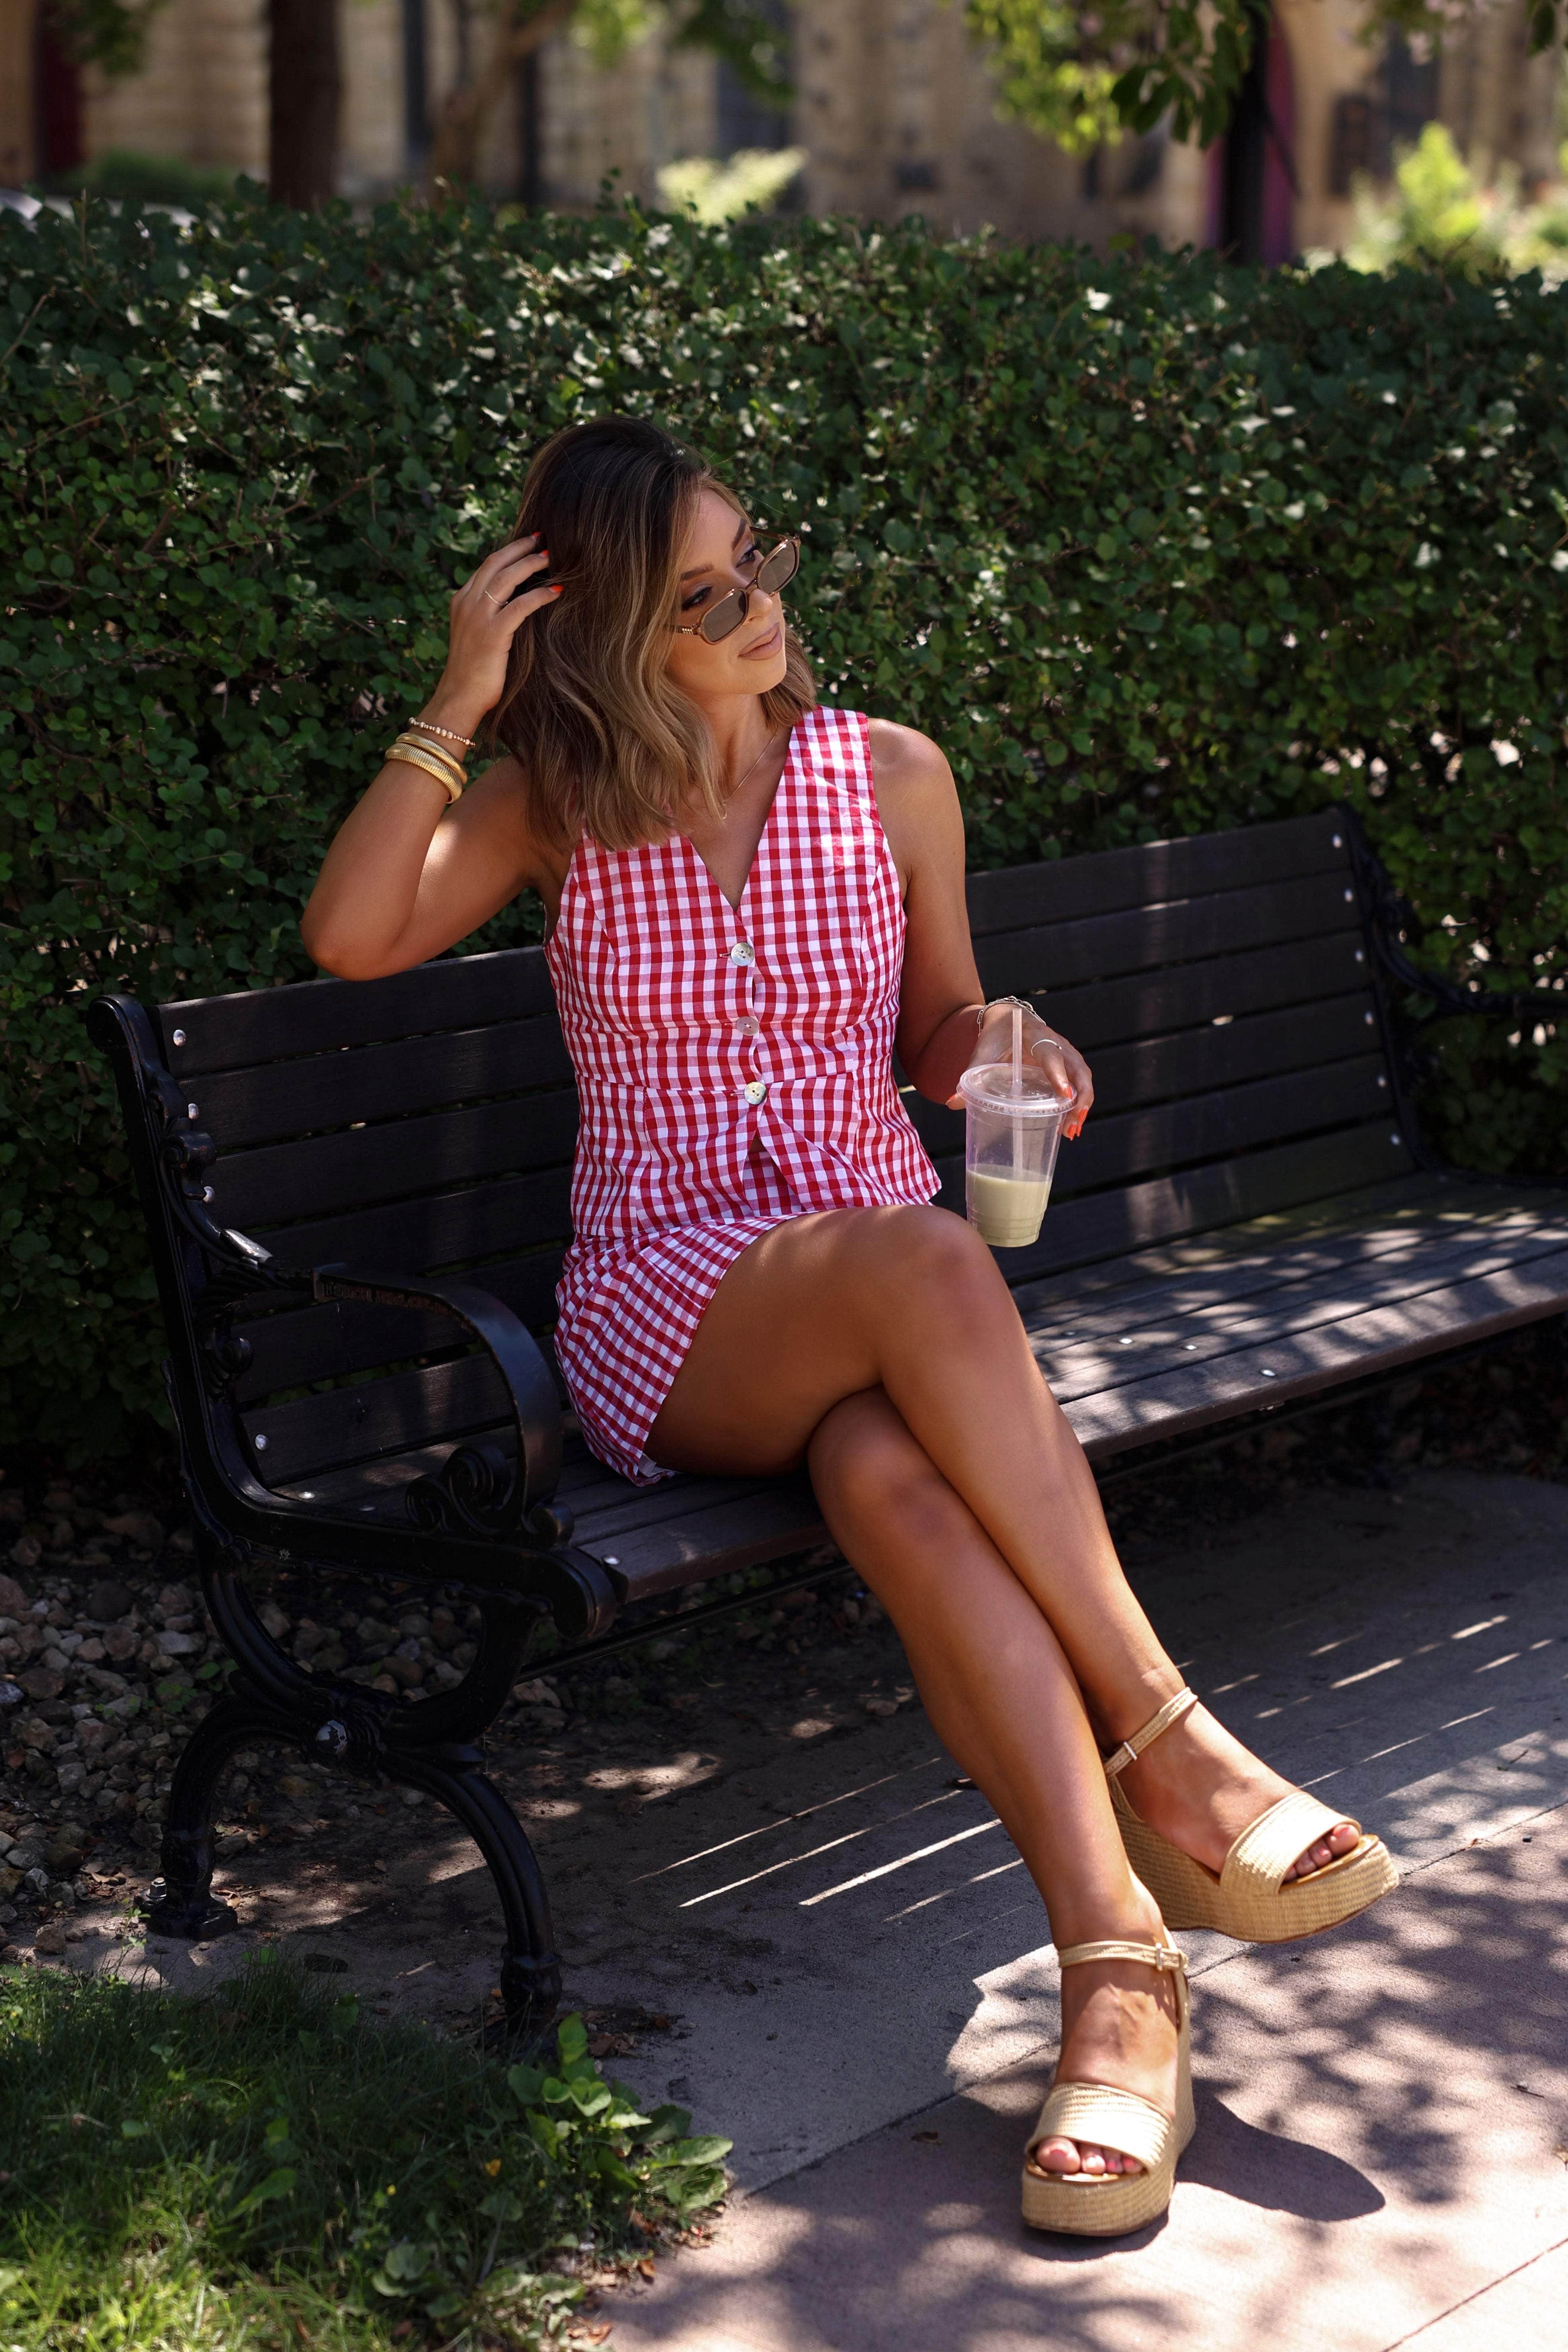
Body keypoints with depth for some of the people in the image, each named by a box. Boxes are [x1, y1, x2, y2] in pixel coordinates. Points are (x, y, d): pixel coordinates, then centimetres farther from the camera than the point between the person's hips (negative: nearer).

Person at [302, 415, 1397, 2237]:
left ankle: (1116, 1965, -44)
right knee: (926, 1266, -37)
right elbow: (351, 938, -12)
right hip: (665, 1312, -1)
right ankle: (1166, 1750, -34)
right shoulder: (558, 808, 5)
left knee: (893, 1477, -38)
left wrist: (990, 1035, -6)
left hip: (885, 1300, 2)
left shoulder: (891, 776, 8)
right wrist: (457, 705, -12)